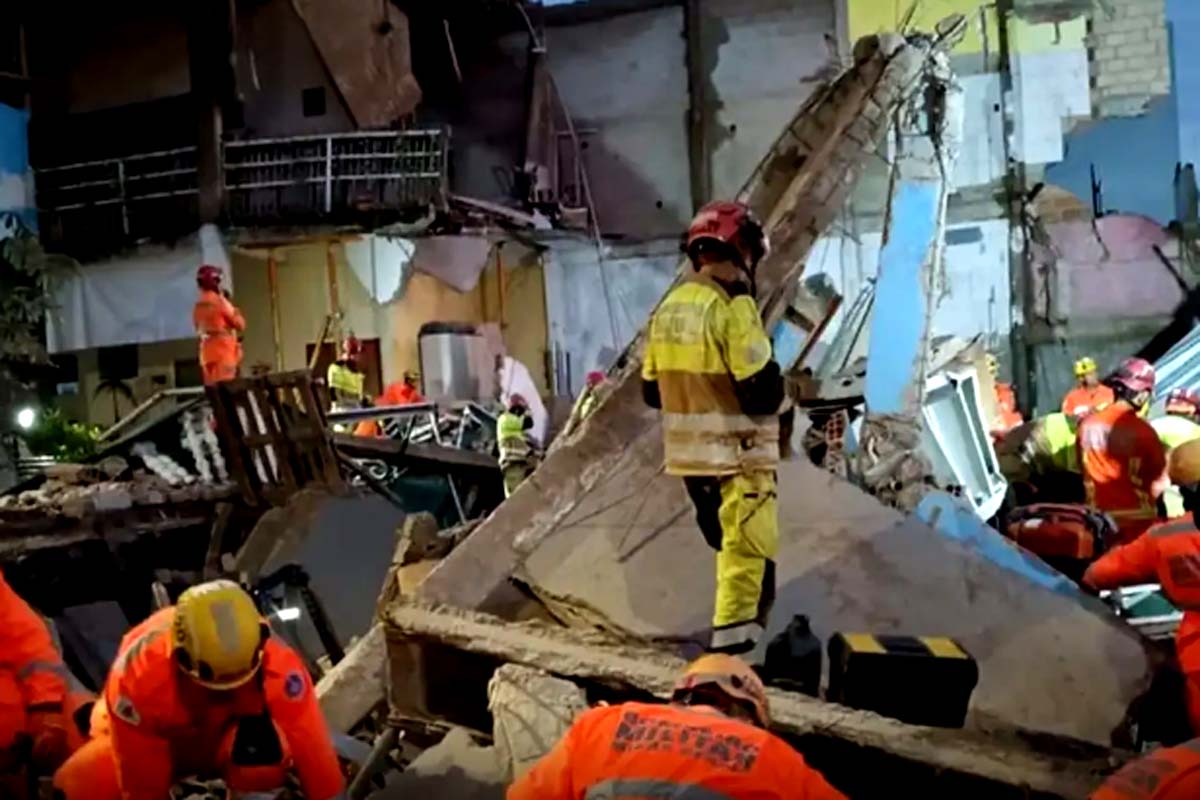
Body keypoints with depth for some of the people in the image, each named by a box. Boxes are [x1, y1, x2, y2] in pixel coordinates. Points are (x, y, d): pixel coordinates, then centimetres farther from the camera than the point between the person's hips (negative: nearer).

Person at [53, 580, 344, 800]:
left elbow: (313, 749, -33)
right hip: (161, 740, 2)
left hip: (226, 737, -2)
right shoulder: (139, 676, -36)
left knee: (262, 747, -37)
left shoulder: (276, 664, -37)